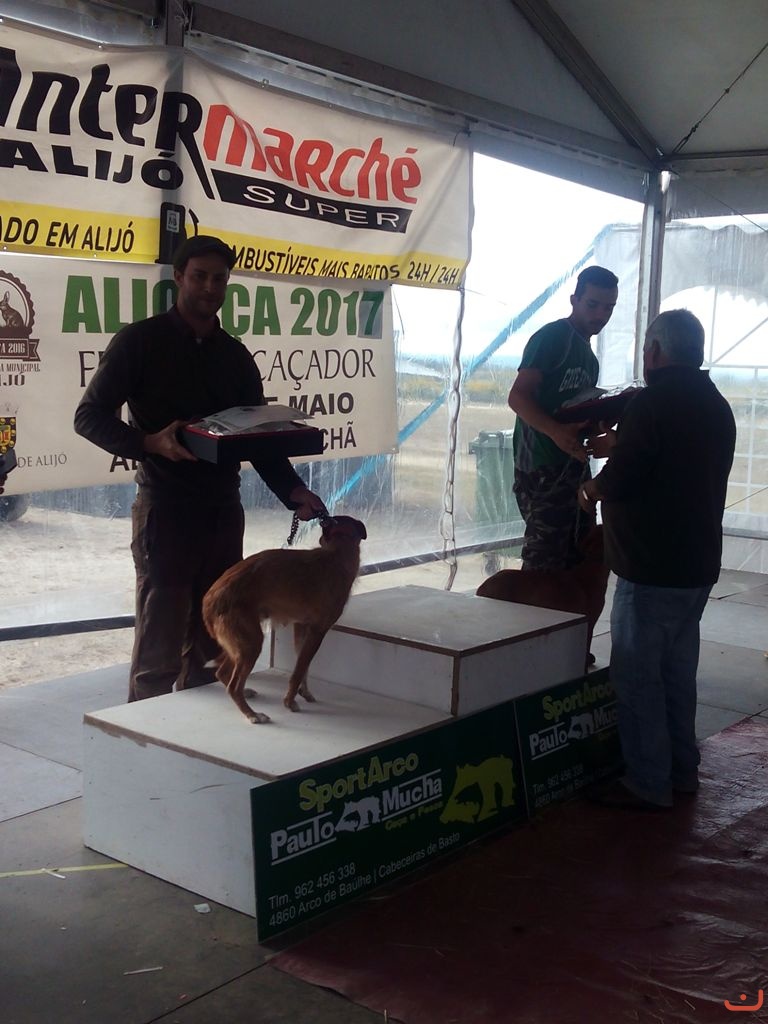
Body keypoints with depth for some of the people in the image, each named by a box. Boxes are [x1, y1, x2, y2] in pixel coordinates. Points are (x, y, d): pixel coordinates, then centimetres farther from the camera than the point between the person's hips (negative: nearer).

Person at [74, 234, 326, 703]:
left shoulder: (236, 355, 12)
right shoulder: (140, 341, -2)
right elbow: (90, 415, -5)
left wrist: (293, 491, -3)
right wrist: (150, 443, -23)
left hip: (224, 510, 5)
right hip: (165, 509, -5)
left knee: (213, 642, 11)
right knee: (160, 647, -5)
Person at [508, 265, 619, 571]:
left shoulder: (588, 356, 21)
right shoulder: (553, 337, -8)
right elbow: (518, 396, -18)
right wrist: (556, 431, -33)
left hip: (573, 467, 10)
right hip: (543, 470, -10)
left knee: (576, 562, 13)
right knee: (544, 562, -11)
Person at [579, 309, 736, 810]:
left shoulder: (655, 401, -16)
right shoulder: (717, 407, 12)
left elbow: (618, 480, -20)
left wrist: (590, 491, 1)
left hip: (651, 568, -9)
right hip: (699, 563, 9)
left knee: (637, 676, 0)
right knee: (678, 672, 18)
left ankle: (648, 784, 5)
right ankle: (682, 770, 27)